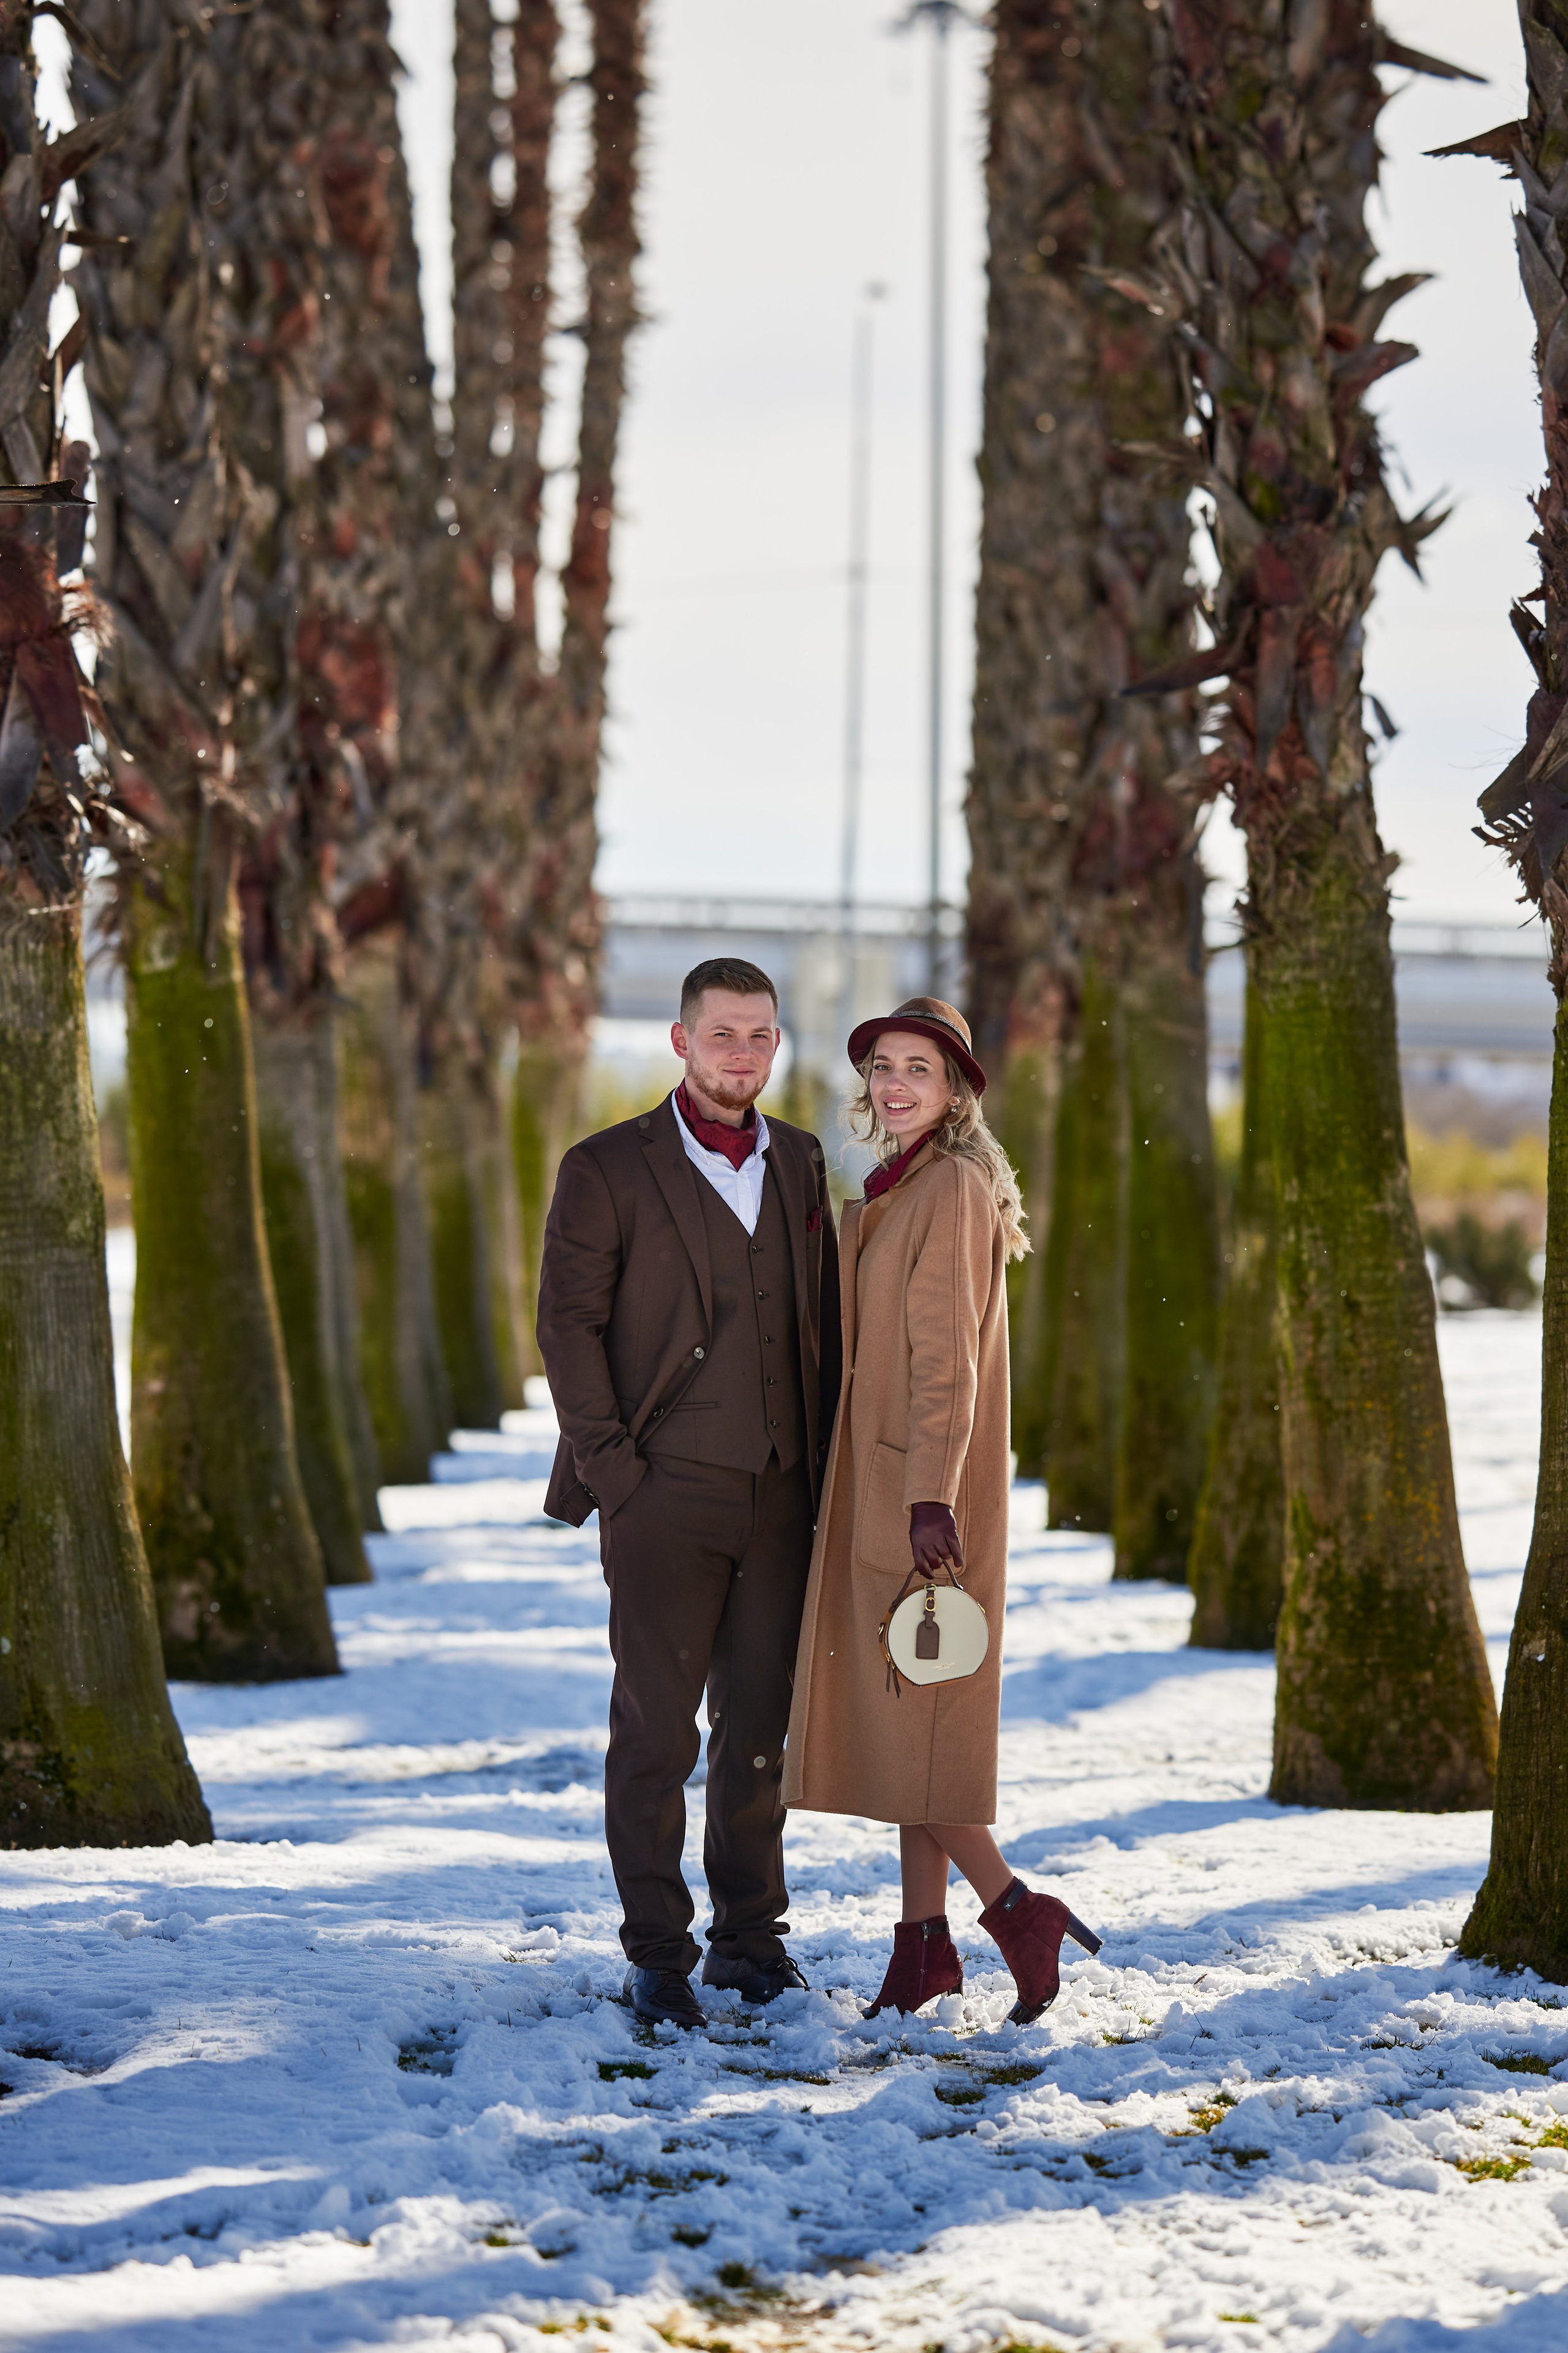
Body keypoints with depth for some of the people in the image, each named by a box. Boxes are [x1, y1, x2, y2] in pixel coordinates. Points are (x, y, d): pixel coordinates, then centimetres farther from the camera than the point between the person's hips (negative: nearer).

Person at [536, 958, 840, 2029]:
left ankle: (752, 1934, 20)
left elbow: (824, 1320, 16)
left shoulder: (801, 1162, 13)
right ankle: (658, 1950, 7)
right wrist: (610, 1462, -10)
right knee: (656, 1730, -1)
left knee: (760, 1727, 9)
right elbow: (568, 1323, -3)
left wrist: (826, 1462, 8)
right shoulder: (608, 1169, -1)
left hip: (781, 1496, 4)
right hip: (665, 1497, -4)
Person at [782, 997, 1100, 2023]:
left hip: (920, 1489, -10)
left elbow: (946, 1357, -20)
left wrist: (931, 1499, -25)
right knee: (900, 1716, 10)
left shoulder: (950, 1186, -13)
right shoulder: (902, 1189, 15)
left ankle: (1016, 1908, -5)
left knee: (906, 1715, -7)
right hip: (884, 1482, 10)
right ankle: (926, 1941, 14)